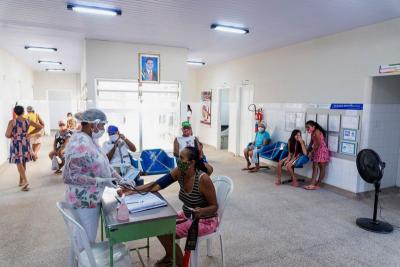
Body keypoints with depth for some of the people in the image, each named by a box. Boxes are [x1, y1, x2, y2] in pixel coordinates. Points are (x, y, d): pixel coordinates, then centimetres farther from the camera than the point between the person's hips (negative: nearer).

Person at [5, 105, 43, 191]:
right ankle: (21, 181, 27)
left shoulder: (12, 122, -11)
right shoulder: (28, 121, -1)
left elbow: (7, 135, -14)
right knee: (23, 162, 16)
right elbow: (40, 127, 0)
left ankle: (25, 181, -17)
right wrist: (30, 133, 5)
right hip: (25, 143, 4)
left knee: (19, 163, -1)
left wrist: (12, 136, 9)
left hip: (16, 144, -4)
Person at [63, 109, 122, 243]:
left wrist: (120, 179, 5)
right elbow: (69, 177, -28)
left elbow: (103, 162, 11)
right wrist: (100, 181, -28)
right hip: (85, 200, -9)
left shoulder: (90, 139, 4)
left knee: (87, 238, 25)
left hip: (90, 197, 9)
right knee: (88, 240, 8)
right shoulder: (80, 145, -26)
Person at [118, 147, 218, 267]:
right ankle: (169, 256, 28)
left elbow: (214, 206, -19)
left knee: (165, 233, -15)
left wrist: (201, 211, -39)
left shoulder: (203, 179, -30)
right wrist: (133, 190, -22)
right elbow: (156, 185, -13)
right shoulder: (179, 172, -11)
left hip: (205, 220, -7)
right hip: (187, 215, 7)